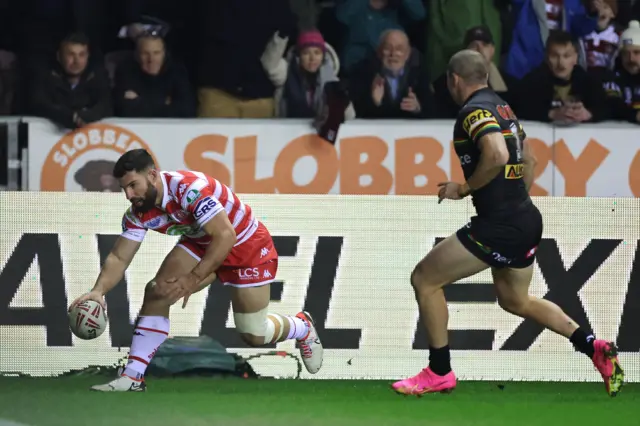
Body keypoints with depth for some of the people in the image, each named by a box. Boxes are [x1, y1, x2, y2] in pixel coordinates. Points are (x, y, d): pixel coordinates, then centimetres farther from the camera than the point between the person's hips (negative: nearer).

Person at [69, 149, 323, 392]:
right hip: (202, 244, 6)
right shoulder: (138, 213, -14)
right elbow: (119, 257, -12)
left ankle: (302, 327, 33)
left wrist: (193, 280, -41)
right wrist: (99, 290, -31)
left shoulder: (189, 188, -37)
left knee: (254, 335, -1)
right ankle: (132, 377, -10)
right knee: (157, 292, -15)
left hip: (247, 246, -6)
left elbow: (225, 236, -40)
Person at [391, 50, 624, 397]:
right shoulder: (502, 108, 15)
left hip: (499, 225, -10)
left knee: (424, 279, 1)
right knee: (515, 301, 27)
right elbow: (527, 159, 25)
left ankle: (440, 373, 7)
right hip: (527, 219, 10)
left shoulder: (475, 110, -14)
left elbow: (497, 156, -30)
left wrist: (462, 189, -17)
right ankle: (594, 348, 17)